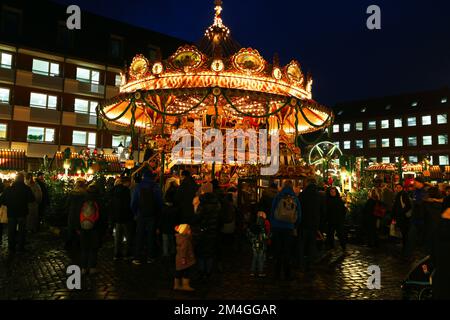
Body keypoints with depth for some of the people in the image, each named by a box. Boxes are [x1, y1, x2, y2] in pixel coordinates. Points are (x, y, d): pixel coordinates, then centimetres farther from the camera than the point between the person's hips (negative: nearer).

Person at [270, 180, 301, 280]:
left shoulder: (278, 197, -3)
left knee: (277, 251, 7)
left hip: (277, 227, -1)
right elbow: (299, 215, 6)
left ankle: (277, 273, 11)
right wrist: (294, 226, 18)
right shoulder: (295, 199, 2)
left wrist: (272, 223, 12)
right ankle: (287, 274, 13)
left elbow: (272, 211, 0)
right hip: (289, 228, 1)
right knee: (287, 252, 9)